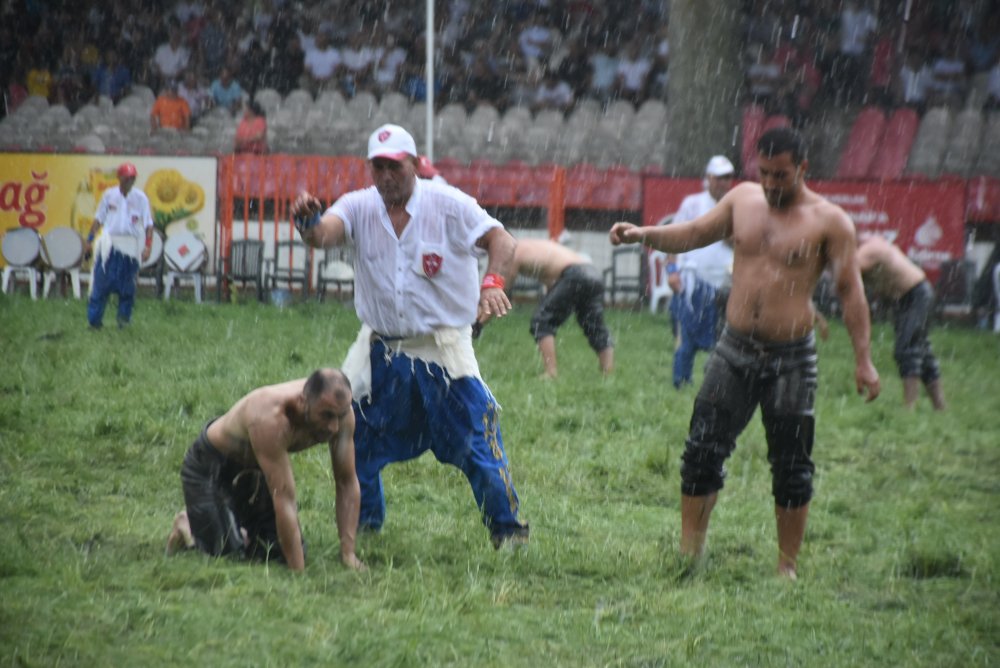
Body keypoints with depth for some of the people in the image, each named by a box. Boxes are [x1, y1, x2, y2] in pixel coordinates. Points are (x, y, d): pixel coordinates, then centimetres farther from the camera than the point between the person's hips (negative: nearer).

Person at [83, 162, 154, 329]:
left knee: (127, 285, 1)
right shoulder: (109, 195, 6)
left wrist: (148, 246, -11)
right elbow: (98, 219, 11)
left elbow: (148, 224, -1)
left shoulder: (140, 198, 1)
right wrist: (90, 240, 6)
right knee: (102, 281, -5)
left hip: (130, 245, 0)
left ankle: (124, 316, 13)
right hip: (109, 244, 0)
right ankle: (94, 318, -2)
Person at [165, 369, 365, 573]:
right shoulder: (270, 418, -43)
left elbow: (348, 483, -15)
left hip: (255, 469, 6)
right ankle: (187, 527, 16)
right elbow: (284, 500, -41)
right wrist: (298, 572, -38)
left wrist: (348, 553, -20)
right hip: (211, 468, -6)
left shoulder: (339, 411, -24)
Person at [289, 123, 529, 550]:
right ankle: (363, 520, 28)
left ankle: (506, 527, 5)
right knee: (354, 436, 7)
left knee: (477, 436, -7)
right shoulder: (359, 207, -3)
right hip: (379, 350, 3)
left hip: (443, 350, -3)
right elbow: (326, 234, -22)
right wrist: (310, 224, -48)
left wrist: (492, 283, -35)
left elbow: (501, 241, -15)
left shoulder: (449, 205, -7)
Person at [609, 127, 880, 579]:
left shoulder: (828, 221, -6)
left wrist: (863, 360, -10)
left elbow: (850, 290, -6)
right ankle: (689, 553, 8)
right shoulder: (743, 200, 7)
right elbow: (694, 234, 18)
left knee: (791, 466, 1)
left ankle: (786, 566, 12)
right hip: (735, 350, 4)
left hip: (790, 358, -4)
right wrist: (643, 235, 1)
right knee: (702, 452, 0)